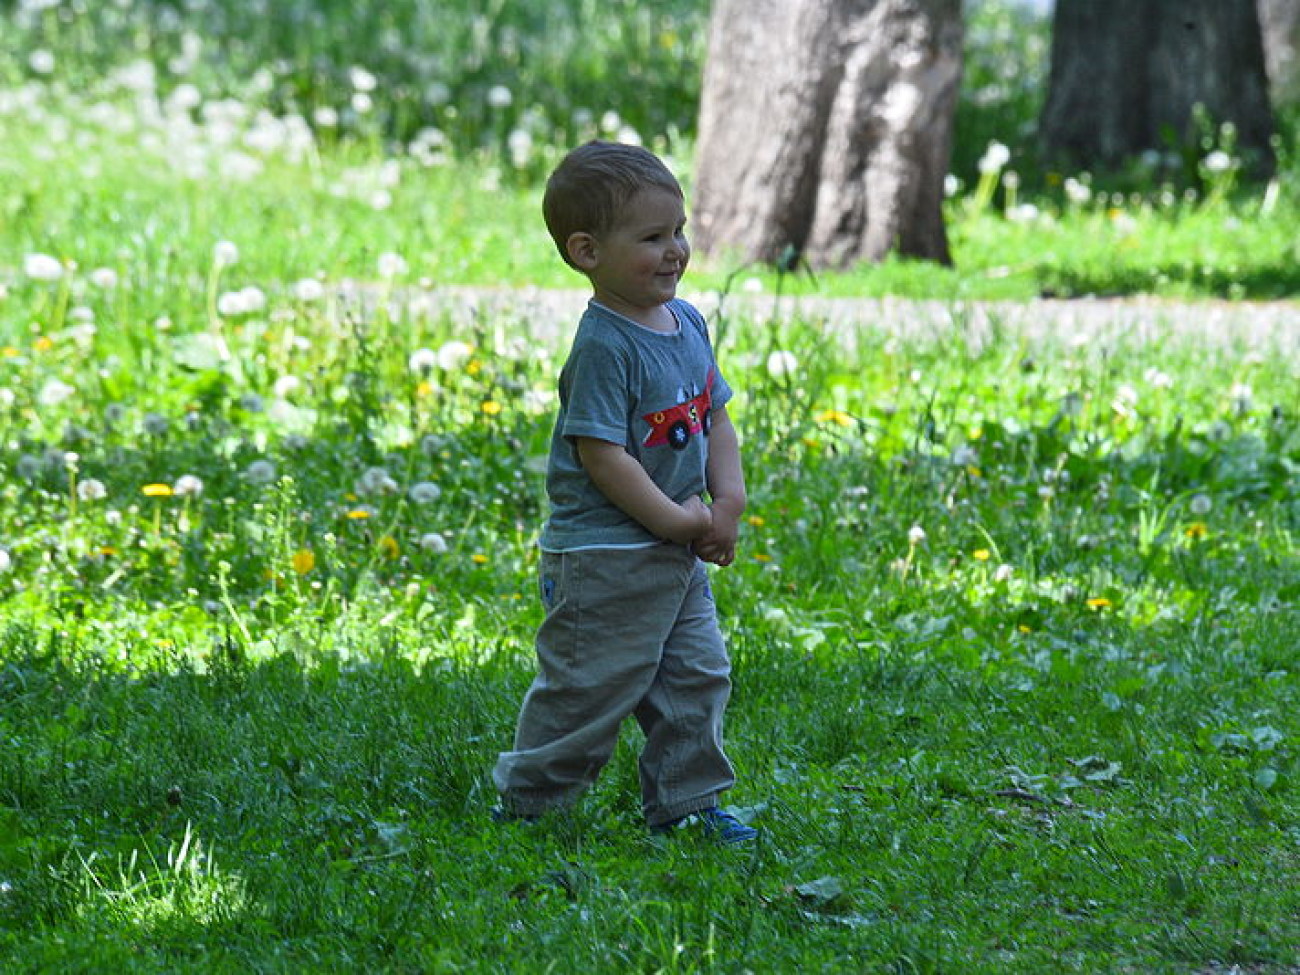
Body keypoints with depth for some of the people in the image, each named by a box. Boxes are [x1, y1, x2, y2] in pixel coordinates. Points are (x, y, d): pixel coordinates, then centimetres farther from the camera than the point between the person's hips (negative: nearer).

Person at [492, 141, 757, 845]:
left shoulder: (686, 323, 8)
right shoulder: (604, 345, -20)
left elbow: (716, 419, 16)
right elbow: (600, 452, -23)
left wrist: (727, 503, 1)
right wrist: (674, 519, -18)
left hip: (678, 554, 9)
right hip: (604, 557, -9)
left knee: (697, 676, 12)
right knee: (591, 686, -3)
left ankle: (685, 803, 23)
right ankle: (523, 803, 11)